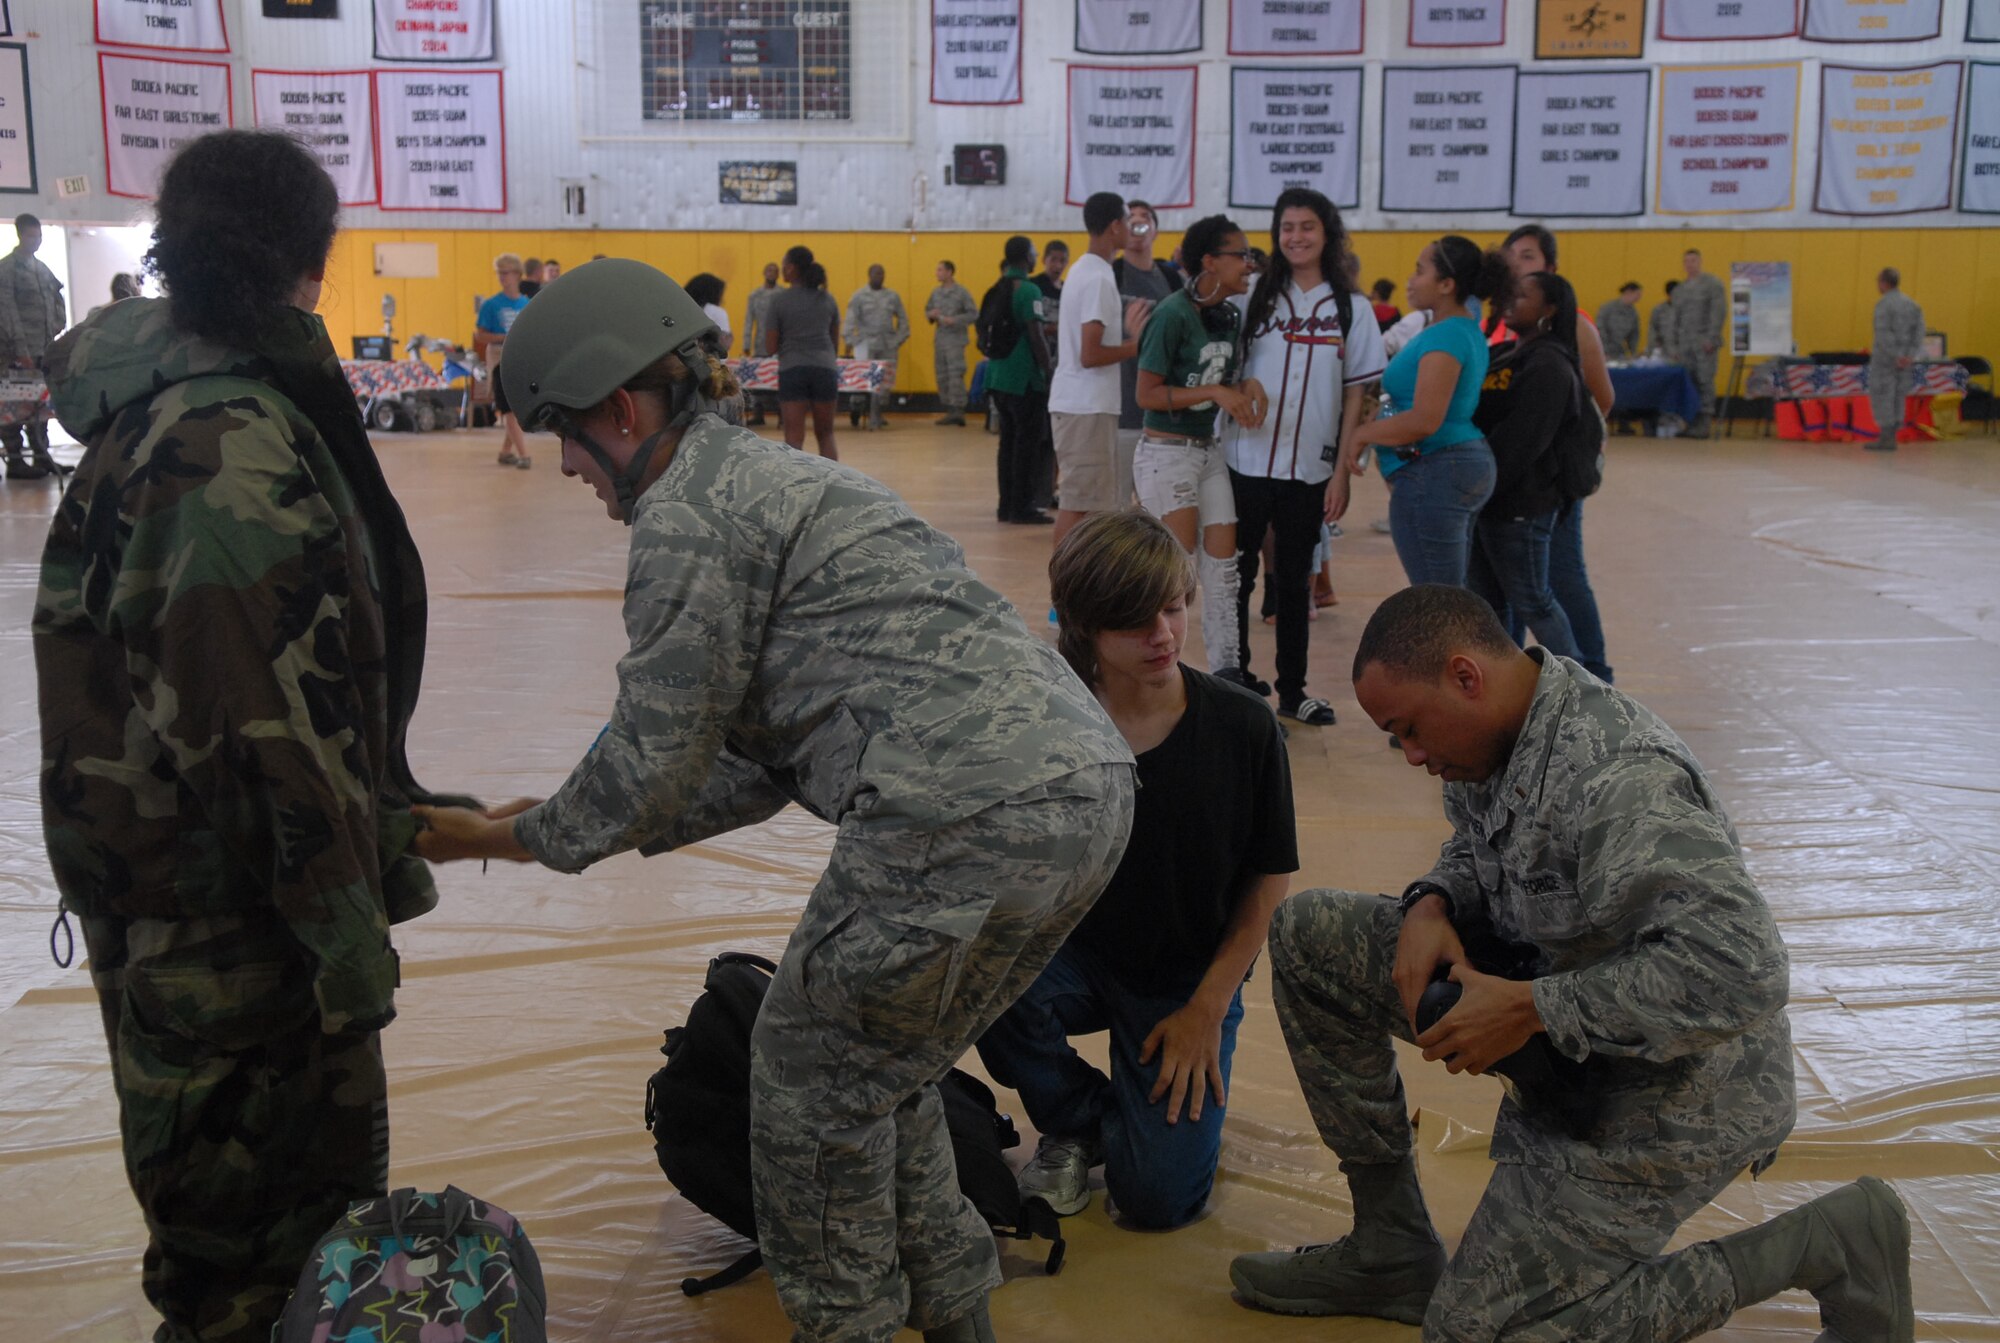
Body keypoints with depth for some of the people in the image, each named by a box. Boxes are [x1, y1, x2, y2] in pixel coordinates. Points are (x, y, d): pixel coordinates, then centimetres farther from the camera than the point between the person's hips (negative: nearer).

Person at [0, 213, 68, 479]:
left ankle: (42, 456, 16)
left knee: (41, 403, 10)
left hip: (44, 349, 7)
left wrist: (58, 329, 5)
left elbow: (57, 301, 23)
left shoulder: (41, 268, 17)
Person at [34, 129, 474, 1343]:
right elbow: (273, 726, -25)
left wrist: (382, 820, 21)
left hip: (177, 884, 10)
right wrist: (351, 935, -18)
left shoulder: (171, 403, 8)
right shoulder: (236, 448, -24)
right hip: (231, 913, -10)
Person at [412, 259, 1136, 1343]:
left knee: (813, 1084, 12)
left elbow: (653, 757, -2)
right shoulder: (770, 477, 26)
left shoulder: (686, 515, -4)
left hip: (966, 822, -10)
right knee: (885, 1073, 26)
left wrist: (511, 840, 15)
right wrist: (577, 822, 26)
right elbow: (770, 756, 25)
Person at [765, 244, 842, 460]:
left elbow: (770, 348, -4)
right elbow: (836, 344, 13)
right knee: (826, 435, 14)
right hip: (825, 368, 3)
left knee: (794, 438, -1)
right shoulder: (827, 299, 8)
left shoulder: (778, 300, -3)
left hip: (792, 370, -3)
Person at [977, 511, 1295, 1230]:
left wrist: (1206, 1009, -7)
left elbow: (1270, 878, -4)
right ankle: (1074, 1124, 0)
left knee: (1159, 1196, -16)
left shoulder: (1242, 725, -13)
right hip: (1076, 954, 1)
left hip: (1191, 977, -1)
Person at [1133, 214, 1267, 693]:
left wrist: (1248, 386, -5)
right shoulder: (1174, 313, -16)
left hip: (1210, 450, 7)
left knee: (1223, 565, 6)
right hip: (1166, 453, -7)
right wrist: (1213, 392, -22)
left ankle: (1227, 670, 14)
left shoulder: (1232, 315, 6)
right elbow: (1148, 394, -17)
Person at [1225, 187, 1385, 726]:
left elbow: (1356, 393, 3)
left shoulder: (1351, 308, 4)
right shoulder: (1255, 295, 1)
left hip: (1309, 469, 1)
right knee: (1237, 575, 5)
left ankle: (1292, 690, 20)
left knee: (1294, 581, 10)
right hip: (1247, 461, -1)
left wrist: (1343, 470, -2)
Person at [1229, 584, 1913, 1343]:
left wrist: (1532, 1010, -32)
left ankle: (1822, 1246, 1)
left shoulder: (1616, 777, -31)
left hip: (1661, 1090, -9)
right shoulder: (1497, 736, -1)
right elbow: (1475, 854, 18)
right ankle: (1391, 1247, 11)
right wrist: (1431, 905, -6)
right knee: (1307, 933, 4)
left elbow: (1740, 972, -38)